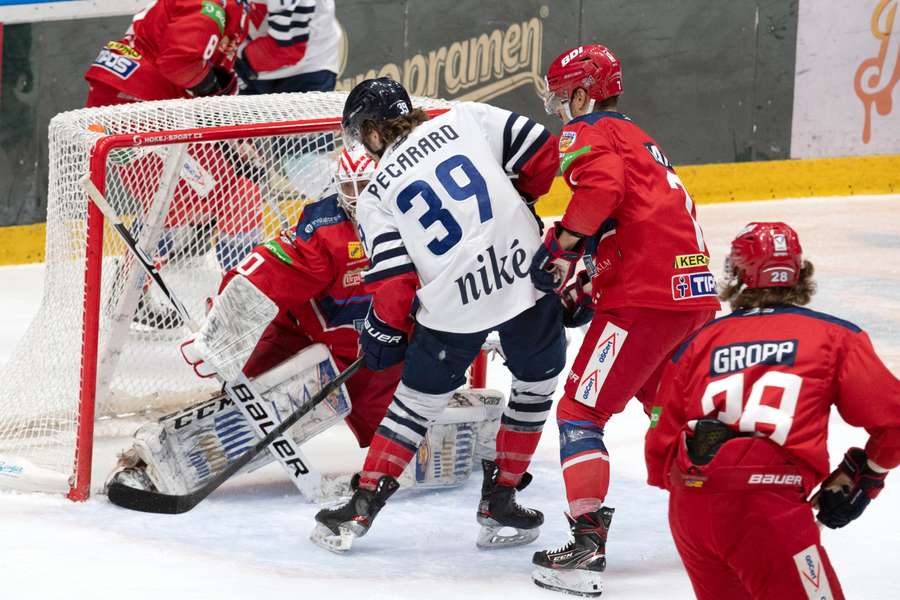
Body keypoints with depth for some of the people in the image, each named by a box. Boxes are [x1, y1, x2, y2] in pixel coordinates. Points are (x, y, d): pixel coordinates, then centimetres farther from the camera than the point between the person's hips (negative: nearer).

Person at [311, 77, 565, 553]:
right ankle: (500, 500, 23)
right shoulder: (467, 120, 8)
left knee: (417, 399, 17)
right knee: (537, 380, 22)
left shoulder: (375, 195, 6)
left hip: (453, 304, -1)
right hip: (526, 272, 1)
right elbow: (540, 152, 4)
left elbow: (394, 282, -1)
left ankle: (363, 506, 17)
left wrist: (383, 334, 15)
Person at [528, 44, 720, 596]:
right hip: (698, 291, 9)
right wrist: (591, 289, 21)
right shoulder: (638, 139, 28)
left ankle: (589, 545, -16)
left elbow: (603, 185, -23)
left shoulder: (587, 134, -1)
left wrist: (561, 246, -17)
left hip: (646, 298, -9)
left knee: (581, 411, -6)